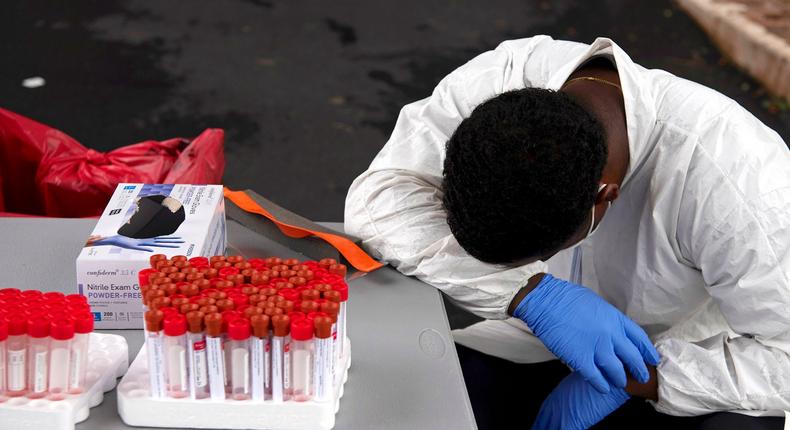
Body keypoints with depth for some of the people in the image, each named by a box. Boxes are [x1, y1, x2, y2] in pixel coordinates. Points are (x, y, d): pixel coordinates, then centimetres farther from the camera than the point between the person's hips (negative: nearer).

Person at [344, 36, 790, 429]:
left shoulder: (736, 181, -33)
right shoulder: (502, 80, -24)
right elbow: (377, 196, -27)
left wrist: (625, 381, -26)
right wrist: (534, 294, -35)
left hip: (689, 367, -2)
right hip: (537, 344, 3)